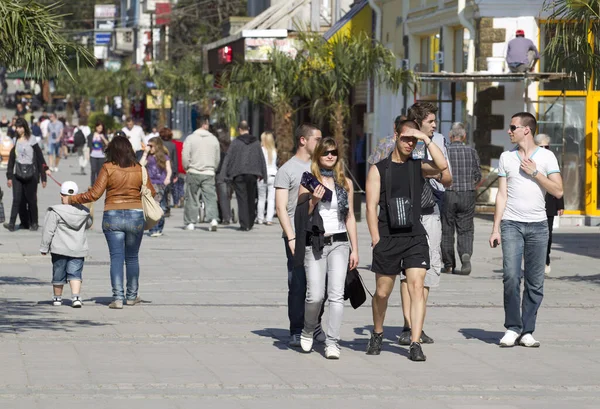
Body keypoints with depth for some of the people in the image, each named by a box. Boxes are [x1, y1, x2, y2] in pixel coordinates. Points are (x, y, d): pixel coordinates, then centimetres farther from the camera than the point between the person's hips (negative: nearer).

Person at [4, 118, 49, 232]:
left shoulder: (31, 140, -2)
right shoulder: (15, 141, 8)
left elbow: (40, 158, 0)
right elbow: (11, 159, 13)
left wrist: (43, 176, -1)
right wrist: (9, 176, 11)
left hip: (30, 174, -2)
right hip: (18, 174, 3)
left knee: (31, 199, 3)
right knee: (17, 199, -5)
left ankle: (33, 223, 14)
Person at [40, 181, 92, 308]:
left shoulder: (55, 212, -11)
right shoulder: (84, 212, 1)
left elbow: (48, 231, -9)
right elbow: (88, 224, 21)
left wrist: (44, 247, 0)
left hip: (59, 249, -2)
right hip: (78, 250, 2)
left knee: (58, 274, 12)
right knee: (75, 274, 1)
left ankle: (57, 297, 26)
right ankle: (76, 297, -18)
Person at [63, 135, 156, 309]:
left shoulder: (108, 168, -8)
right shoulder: (139, 169, 0)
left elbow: (94, 194, -10)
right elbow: (151, 192, 8)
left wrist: (71, 199, 0)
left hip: (112, 216, -2)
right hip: (135, 216, 2)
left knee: (116, 257, 0)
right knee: (132, 257, 14)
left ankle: (117, 297, -8)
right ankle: (132, 296, 23)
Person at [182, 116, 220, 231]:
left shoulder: (190, 138, -5)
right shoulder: (213, 139, 4)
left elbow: (185, 156, -6)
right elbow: (217, 158, 10)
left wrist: (187, 168, 9)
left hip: (193, 173, -1)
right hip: (209, 173, 1)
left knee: (192, 198, 7)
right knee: (210, 197, -1)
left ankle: (190, 223, 10)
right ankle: (213, 219, -19)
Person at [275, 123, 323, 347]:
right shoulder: (287, 170, -1)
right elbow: (281, 208, -5)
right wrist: (291, 237, -13)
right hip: (298, 236, -5)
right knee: (298, 285, -3)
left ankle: (314, 326, 17)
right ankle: (297, 331, 3)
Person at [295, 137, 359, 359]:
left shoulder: (345, 183, 12)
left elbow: (350, 217, 15)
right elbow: (301, 215, 5)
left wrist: (355, 249, 11)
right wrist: (313, 201, -14)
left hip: (339, 243, 2)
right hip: (315, 244, -2)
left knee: (336, 294, -9)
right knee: (315, 295, -8)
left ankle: (332, 342, -6)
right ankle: (308, 331, 20)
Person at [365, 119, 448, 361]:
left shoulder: (418, 167, 9)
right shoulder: (379, 169, 4)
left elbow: (442, 166, -13)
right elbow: (371, 206, 0)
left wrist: (426, 139, -10)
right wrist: (376, 239, -7)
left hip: (415, 236, 1)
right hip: (388, 238, -1)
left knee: (417, 288, -12)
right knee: (382, 292, 9)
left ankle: (415, 344, -12)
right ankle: (377, 335, 32)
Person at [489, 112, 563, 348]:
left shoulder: (546, 157, 3)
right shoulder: (506, 157, 10)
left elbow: (558, 191, -2)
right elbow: (502, 195, 9)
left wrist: (535, 173, -8)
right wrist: (495, 228, 4)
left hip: (537, 225, -1)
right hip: (511, 224, 1)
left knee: (535, 282, 0)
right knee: (511, 277, -12)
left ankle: (527, 332, 5)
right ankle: (512, 329, -4)